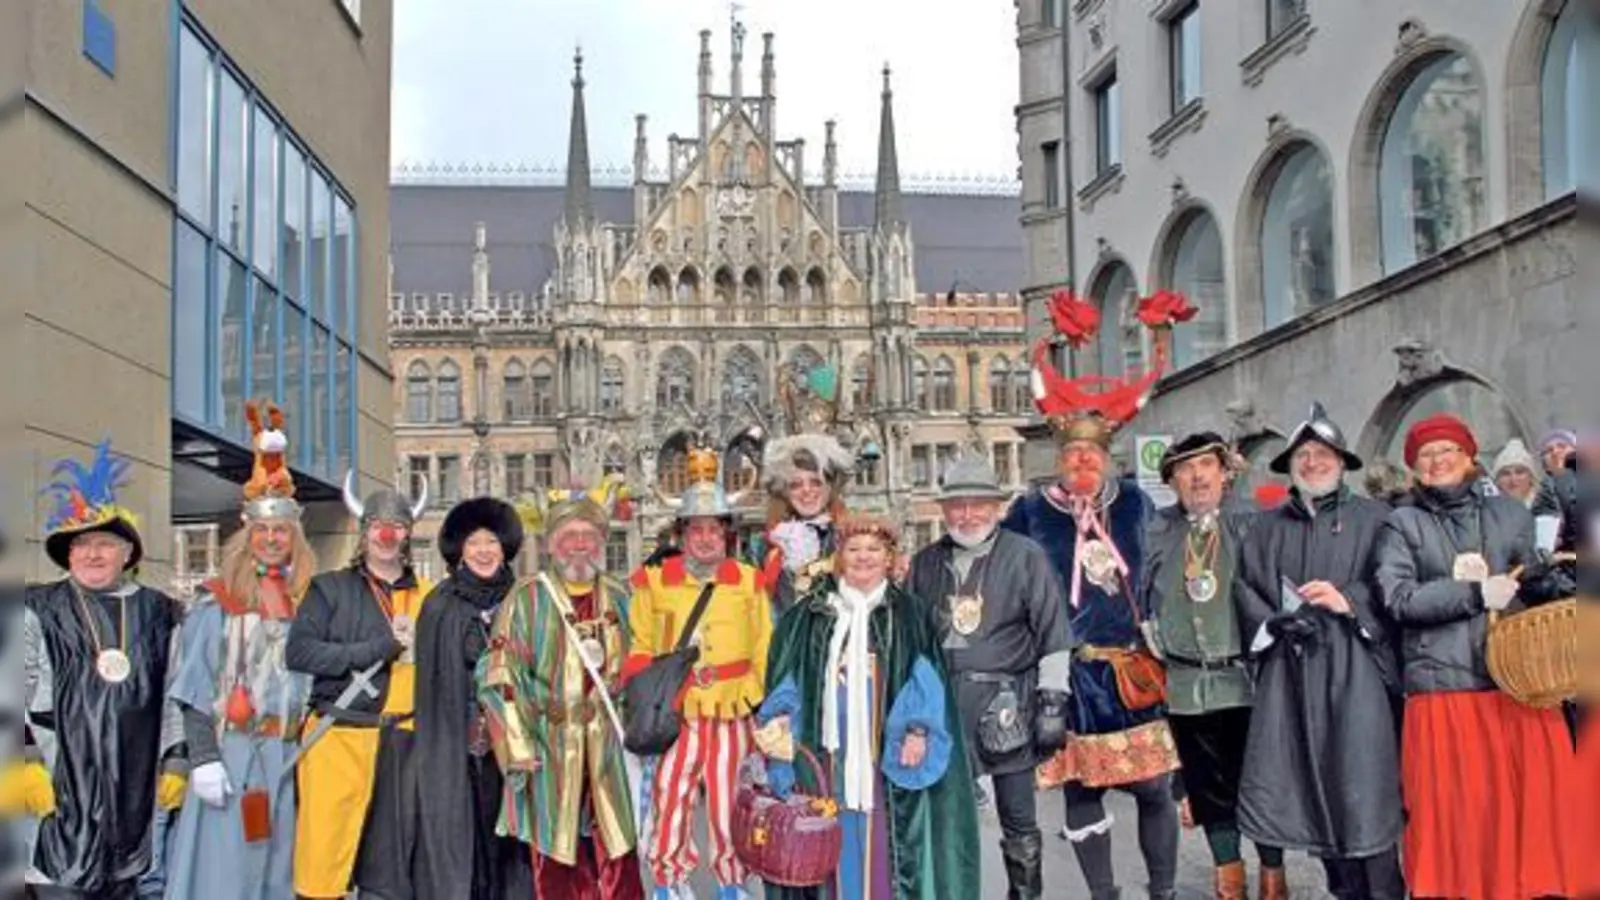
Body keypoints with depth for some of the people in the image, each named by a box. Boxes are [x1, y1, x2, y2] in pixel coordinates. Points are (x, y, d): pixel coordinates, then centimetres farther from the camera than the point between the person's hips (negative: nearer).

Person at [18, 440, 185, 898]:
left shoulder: (160, 615, 12)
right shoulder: (37, 609, 5)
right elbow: (19, 692, 0)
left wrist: (175, 764, 9)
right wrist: (26, 763, -8)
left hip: (135, 786, 3)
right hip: (61, 781, -3)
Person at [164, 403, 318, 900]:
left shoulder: (307, 602, 10)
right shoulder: (217, 602, -1)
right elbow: (195, 689, -4)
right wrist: (204, 759, -12)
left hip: (291, 753, 4)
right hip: (233, 750, -4)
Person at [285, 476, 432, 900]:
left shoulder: (428, 597, 12)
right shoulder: (331, 588, 5)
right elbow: (298, 651, -8)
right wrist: (378, 648, -12)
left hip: (402, 742, 3)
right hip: (338, 738, -3)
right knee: (325, 853, -3)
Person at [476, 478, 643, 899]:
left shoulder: (618, 597, 9)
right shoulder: (527, 598, -4)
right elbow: (500, 679, -8)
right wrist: (517, 748, -12)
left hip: (606, 747, 3)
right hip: (550, 747, -3)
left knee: (619, 860, 5)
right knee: (558, 861, 4)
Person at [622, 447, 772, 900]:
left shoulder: (749, 582, 4)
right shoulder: (655, 582, 1)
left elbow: (764, 652, 7)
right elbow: (639, 650, 7)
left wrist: (747, 695, -2)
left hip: (730, 720, 0)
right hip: (674, 719, 0)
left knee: (729, 810, 7)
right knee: (669, 808, 2)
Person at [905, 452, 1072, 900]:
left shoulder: (1026, 557, -1)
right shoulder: (924, 563, 11)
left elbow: (1053, 635, -2)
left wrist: (1052, 702, -7)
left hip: (1006, 705, -3)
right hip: (942, 701, 3)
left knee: (1018, 820, 7)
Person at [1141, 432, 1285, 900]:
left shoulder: (1251, 523, -1)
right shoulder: (1159, 531, 7)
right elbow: (1145, 598, 12)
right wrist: (1155, 643, 4)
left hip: (1244, 676, -2)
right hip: (1186, 680, 2)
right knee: (1207, 785, 9)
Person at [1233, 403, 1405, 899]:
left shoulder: (1374, 518, 4)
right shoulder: (1267, 526, 17)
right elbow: (1243, 584, 10)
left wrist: (1349, 601, -16)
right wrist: (1273, 623, -6)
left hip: (1355, 670, -4)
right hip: (1289, 670, 4)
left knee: (1363, 786, -6)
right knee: (1309, 784, 5)